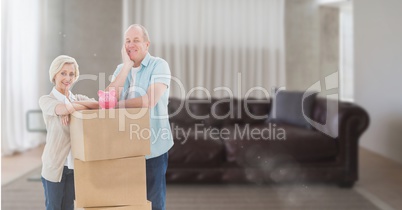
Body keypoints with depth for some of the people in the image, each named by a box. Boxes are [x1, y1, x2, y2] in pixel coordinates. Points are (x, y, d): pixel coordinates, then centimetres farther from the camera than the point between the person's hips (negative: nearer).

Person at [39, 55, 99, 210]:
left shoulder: (79, 98, 10)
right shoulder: (46, 100, -2)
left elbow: (99, 104, -11)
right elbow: (63, 109, -25)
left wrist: (73, 107, -20)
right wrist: (84, 106, -10)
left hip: (75, 163, 4)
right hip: (55, 164, -3)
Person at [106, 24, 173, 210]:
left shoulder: (159, 65, -7)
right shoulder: (121, 68, 10)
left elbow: (150, 100, -20)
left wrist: (118, 104, -10)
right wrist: (127, 66, -8)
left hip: (153, 146, -5)